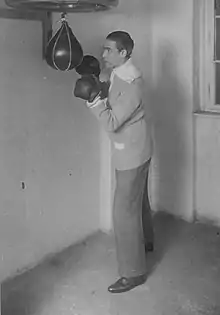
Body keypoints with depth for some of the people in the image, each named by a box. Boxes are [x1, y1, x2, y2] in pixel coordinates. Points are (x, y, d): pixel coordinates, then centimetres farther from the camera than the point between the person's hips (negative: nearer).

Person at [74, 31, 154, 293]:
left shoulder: (131, 83, -26)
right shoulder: (119, 74, 4)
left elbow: (112, 123, -28)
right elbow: (113, 102, 13)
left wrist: (92, 98, -28)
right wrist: (97, 89, 0)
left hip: (131, 154, -10)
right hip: (134, 150, 10)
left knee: (124, 211, -5)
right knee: (138, 199, 26)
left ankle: (134, 272, 5)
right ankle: (145, 241, 48)